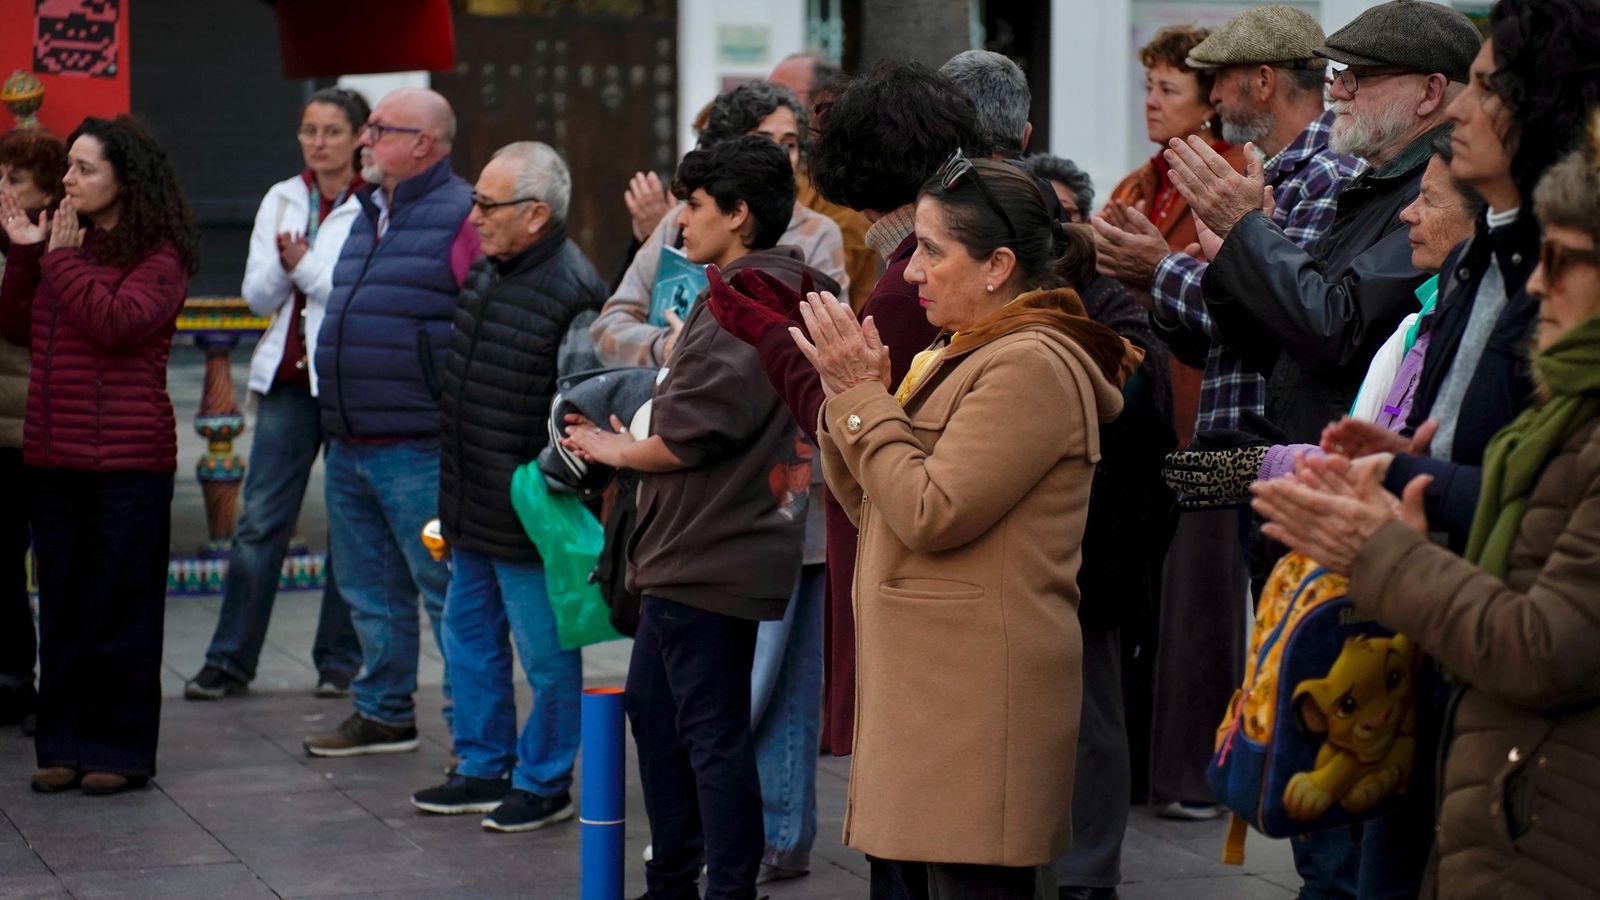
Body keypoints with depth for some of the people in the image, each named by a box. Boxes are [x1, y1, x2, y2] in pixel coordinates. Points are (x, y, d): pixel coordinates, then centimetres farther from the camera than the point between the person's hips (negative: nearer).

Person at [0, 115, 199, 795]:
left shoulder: (160, 257, -7)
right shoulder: (64, 240, 12)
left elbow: (115, 322, -22)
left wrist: (62, 260, -15)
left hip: (127, 460, -7)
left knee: (121, 607, 0)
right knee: (62, 606, 11)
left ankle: (122, 751, 8)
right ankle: (64, 745, 18)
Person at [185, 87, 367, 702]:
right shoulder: (281, 200, 11)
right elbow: (257, 294, 7)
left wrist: (304, 266, -15)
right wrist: (284, 265, -12)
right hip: (288, 375, 3)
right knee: (260, 520, 0)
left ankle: (340, 661, 13)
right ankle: (229, 661, 4)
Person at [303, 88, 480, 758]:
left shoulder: (459, 217, -11)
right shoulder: (369, 215, 17)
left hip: (419, 451, -9)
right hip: (347, 447, 9)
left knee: (446, 588, -5)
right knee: (369, 590, 16)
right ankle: (383, 714, 28)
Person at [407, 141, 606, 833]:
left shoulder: (573, 291, -20)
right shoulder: (486, 271, 9)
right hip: (472, 512, 10)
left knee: (546, 654, 3)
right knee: (468, 635, 19)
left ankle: (544, 783, 17)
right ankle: (484, 769, 32)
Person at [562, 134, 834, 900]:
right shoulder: (771, 288, 13)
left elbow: (697, 430, -23)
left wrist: (619, 452, -7)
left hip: (711, 556, -11)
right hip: (688, 550, 11)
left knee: (713, 732, -5)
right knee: (653, 706, 20)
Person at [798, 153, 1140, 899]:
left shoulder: (1030, 366, -14)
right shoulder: (965, 357, 18)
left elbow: (931, 515, -19)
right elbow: (873, 508, 18)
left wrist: (862, 398, -11)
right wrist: (852, 396, 4)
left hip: (980, 690, -10)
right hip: (943, 679, 10)